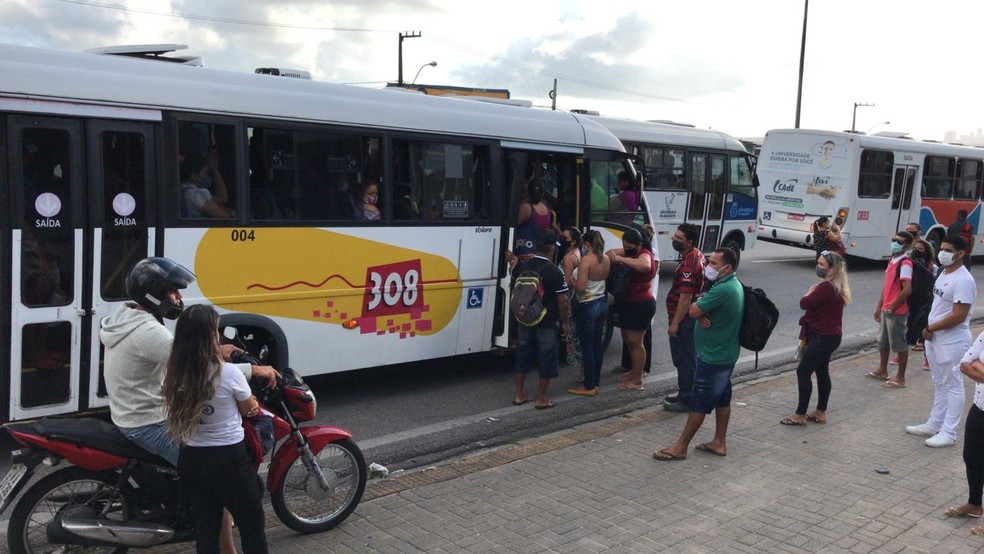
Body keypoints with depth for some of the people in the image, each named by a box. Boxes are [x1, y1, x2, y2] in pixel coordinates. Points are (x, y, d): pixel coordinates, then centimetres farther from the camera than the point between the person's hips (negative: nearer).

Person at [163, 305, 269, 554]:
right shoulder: (228, 373, -20)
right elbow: (250, 409, -3)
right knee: (252, 525, 10)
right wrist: (252, 405, 20)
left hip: (191, 459, 6)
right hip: (228, 460, -5)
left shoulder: (176, 374, -5)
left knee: (205, 525, 16)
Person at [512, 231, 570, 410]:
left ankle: (519, 395, 23)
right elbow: (563, 300, -16)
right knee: (546, 360, 7)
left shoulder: (522, 266, -2)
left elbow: (514, 275, 23)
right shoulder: (554, 272, -18)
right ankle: (541, 399, 11)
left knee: (523, 356, 16)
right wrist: (566, 322, -3)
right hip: (546, 324, -5)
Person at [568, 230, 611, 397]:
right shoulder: (606, 259, 3)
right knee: (598, 343, 14)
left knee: (587, 346, 1)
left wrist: (570, 282, -4)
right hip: (602, 303, 8)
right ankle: (596, 382, 22)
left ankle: (589, 386, 6)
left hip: (588, 306, -8)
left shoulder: (586, 260, -20)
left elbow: (580, 287, -22)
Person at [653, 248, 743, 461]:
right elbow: (701, 311, 8)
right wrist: (703, 316, -14)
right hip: (726, 354, 10)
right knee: (722, 398, 16)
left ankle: (680, 447, 7)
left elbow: (693, 310, -23)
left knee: (699, 403, -1)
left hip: (713, 357, -10)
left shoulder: (723, 290, -26)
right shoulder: (734, 284, 8)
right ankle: (719, 443, 26)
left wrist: (699, 307, -3)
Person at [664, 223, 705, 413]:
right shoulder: (698, 255, 9)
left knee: (685, 360, -1)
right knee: (686, 359, 19)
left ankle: (686, 400, 7)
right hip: (692, 315, 11)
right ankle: (684, 395, 29)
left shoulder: (688, 265, -24)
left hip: (684, 319, -11)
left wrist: (675, 323, -20)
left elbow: (685, 298, -25)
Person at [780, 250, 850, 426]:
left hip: (823, 337, -11)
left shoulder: (826, 287, -24)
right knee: (822, 372, 16)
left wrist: (811, 291, -6)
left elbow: (804, 303, -23)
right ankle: (821, 413, 24)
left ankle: (800, 415, 0)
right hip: (828, 336, 11)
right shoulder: (836, 286, 11)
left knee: (803, 371, -5)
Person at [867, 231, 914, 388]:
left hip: (897, 311, -9)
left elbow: (907, 290, -24)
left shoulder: (905, 264, -18)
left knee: (899, 344, 1)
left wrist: (892, 307, -15)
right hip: (885, 310, 9)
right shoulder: (891, 261, 11)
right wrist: (879, 307, 15)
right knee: (883, 341, 20)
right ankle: (882, 371, 35)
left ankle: (900, 378, 10)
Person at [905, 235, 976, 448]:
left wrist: (930, 328, -14)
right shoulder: (944, 274, 10)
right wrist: (928, 330, 6)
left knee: (953, 386, 1)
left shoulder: (963, 280, -20)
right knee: (939, 384, 18)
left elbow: (959, 316, -24)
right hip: (934, 339, 10)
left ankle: (948, 433, 7)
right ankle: (934, 425, 29)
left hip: (952, 341, -10)